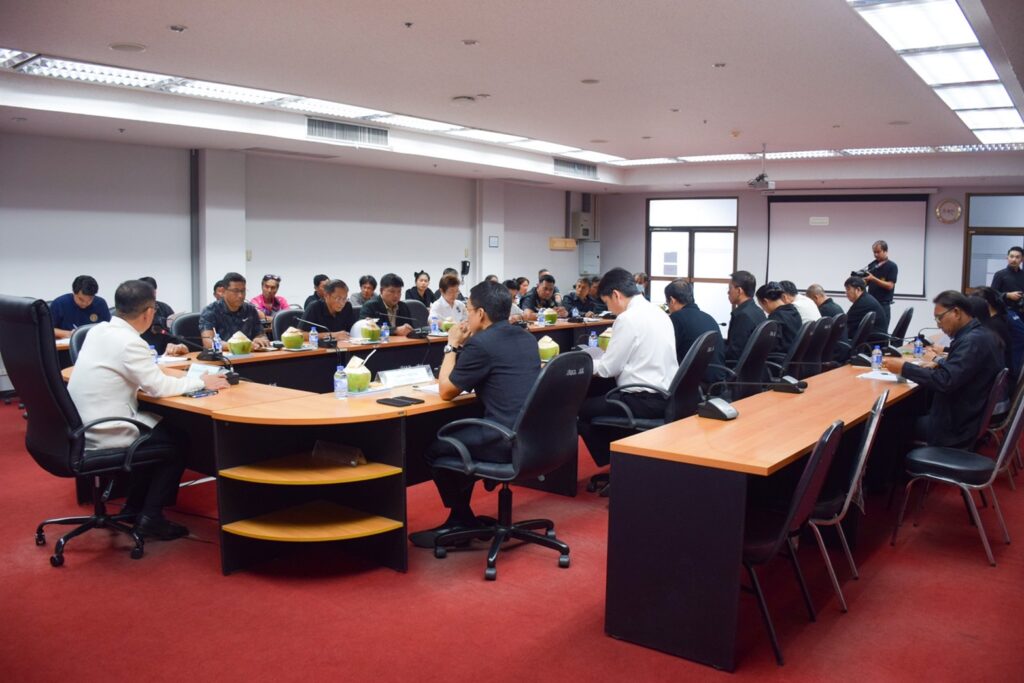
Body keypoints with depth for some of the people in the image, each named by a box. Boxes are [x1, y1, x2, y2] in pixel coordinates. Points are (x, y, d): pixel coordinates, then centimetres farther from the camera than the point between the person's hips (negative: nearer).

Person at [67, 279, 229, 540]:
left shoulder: (100, 330, 4)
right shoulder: (128, 342, -22)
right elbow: (159, 386, -18)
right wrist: (201, 382, -6)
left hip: (85, 426, 8)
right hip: (104, 435, -8)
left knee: (161, 428, 24)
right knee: (177, 441, 9)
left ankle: (134, 507, 28)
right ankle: (150, 517, 10)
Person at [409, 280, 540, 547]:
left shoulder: (480, 344, -13)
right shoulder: (526, 338, 12)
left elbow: (446, 391, -2)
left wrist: (453, 346, 7)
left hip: (507, 442, -9)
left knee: (435, 448, 13)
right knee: (458, 435, 28)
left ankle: (462, 520, 26)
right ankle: (461, 518, 31)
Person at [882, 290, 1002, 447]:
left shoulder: (973, 341, -24)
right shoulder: (975, 335, 7)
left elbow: (945, 381, -29)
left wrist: (904, 368, -21)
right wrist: (938, 365, 4)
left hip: (958, 426, -9)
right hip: (966, 416, 9)